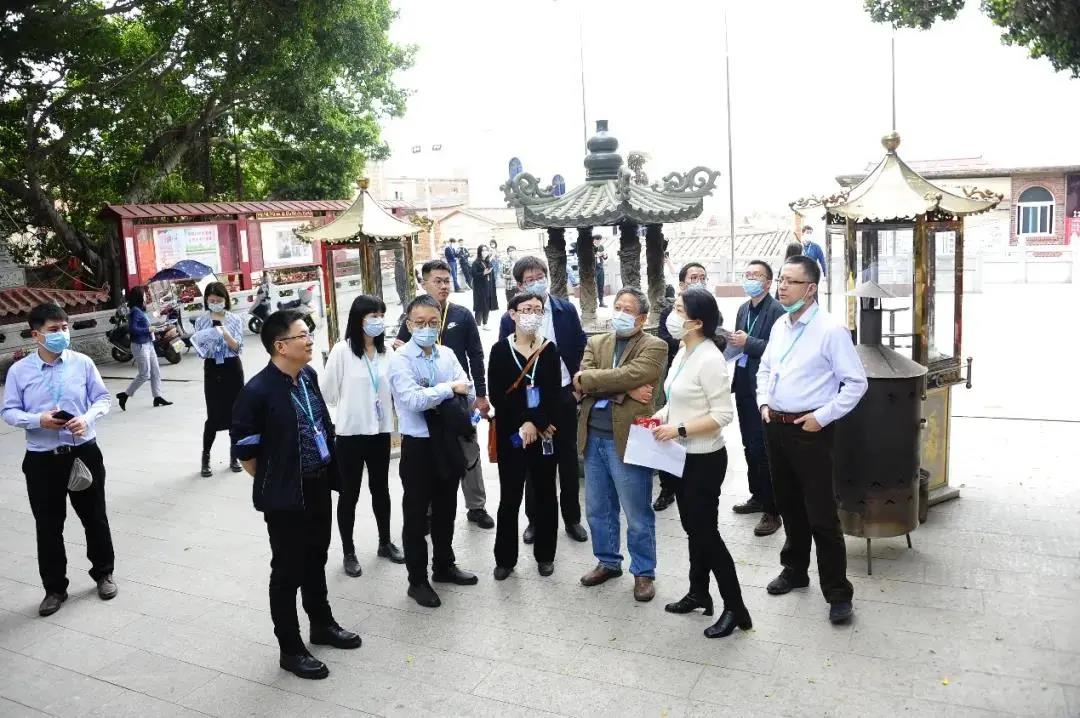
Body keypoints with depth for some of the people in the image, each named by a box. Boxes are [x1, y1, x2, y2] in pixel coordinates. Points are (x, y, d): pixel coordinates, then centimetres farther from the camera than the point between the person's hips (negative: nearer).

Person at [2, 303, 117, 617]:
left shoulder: (82, 362, -5)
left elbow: (102, 398, 2)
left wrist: (87, 418, -18)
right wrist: (39, 420, -19)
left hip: (84, 452, 0)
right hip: (42, 459, 0)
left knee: (95, 517, 13)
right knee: (48, 526, 9)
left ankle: (103, 574, 34)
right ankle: (54, 588, 25)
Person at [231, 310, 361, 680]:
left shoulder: (309, 375, 1)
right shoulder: (258, 391, -21)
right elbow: (244, 449, -13)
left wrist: (329, 471, 14)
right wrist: (273, 483, -3)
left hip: (318, 485, 7)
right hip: (285, 496, -7)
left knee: (315, 559, 23)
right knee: (288, 570, 7)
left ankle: (322, 624, 42)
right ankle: (290, 649, 23)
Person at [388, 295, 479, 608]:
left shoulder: (447, 356, 3)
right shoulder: (401, 359, -12)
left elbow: (469, 395, -4)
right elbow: (413, 400, -26)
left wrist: (430, 395, -17)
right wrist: (449, 388, -17)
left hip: (448, 440, 5)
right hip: (418, 444, -5)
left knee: (446, 509, 19)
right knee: (416, 514, 7)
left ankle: (444, 565, 38)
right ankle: (417, 580, 21)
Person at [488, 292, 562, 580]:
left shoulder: (550, 350, 3)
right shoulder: (500, 350, -1)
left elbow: (554, 394, -3)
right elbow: (496, 395, -7)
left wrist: (536, 423, -16)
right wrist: (523, 422, -16)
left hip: (544, 433, 1)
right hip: (511, 433, -1)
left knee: (545, 494, 9)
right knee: (510, 497, 4)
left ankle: (545, 555, 23)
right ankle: (505, 557, 17)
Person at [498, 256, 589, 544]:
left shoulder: (567, 310, -1)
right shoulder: (511, 319, -6)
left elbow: (581, 350, 5)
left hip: (563, 396, 1)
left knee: (568, 460, 12)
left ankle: (572, 518, 26)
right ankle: (534, 519, 25)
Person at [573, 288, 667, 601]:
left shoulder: (654, 347, -4)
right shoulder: (596, 342, 11)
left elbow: (630, 375, -21)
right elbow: (582, 381, -5)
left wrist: (586, 379, -12)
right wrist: (624, 390, -16)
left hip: (628, 439, -5)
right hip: (594, 437, 5)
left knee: (637, 515, 5)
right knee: (598, 510, 17)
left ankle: (644, 572, 22)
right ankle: (608, 562, 34)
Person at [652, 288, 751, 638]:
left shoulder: (709, 359, -21)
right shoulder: (683, 352, 5)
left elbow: (723, 415, -23)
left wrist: (678, 429, -24)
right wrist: (663, 414, 1)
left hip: (704, 459, -9)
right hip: (683, 456, 9)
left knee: (706, 533, 0)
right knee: (693, 528, 19)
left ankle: (736, 609, 13)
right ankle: (698, 594, 35)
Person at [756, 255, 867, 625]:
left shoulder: (831, 330, -14)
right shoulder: (780, 326, 9)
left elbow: (856, 382, -12)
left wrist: (822, 417, -15)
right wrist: (764, 402, 8)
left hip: (809, 430, -7)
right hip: (776, 426, 7)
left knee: (820, 512, -4)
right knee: (788, 505, 18)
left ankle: (838, 592, 7)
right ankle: (795, 569, 35)